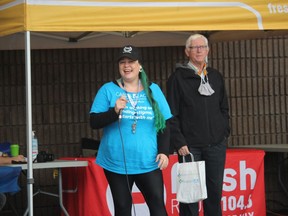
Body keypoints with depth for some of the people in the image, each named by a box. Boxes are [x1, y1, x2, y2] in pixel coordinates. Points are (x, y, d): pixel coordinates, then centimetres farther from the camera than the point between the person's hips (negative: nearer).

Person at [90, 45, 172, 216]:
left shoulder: (153, 90, 7)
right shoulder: (108, 90, 2)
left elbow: (164, 124, 9)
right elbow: (94, 122, -3)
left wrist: (164, 152, -1)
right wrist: (114, 112, -20)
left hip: (148, 163, 1)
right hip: (116, 163, -1)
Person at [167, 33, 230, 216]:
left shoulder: (216, 76, 12)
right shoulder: (178, 77, -1)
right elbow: (172, 114, -4)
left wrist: (225, 132, 7)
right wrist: (179, 142, -10)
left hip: (216, 144, 4)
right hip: (190, 146, -4)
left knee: (215, 191, 6)